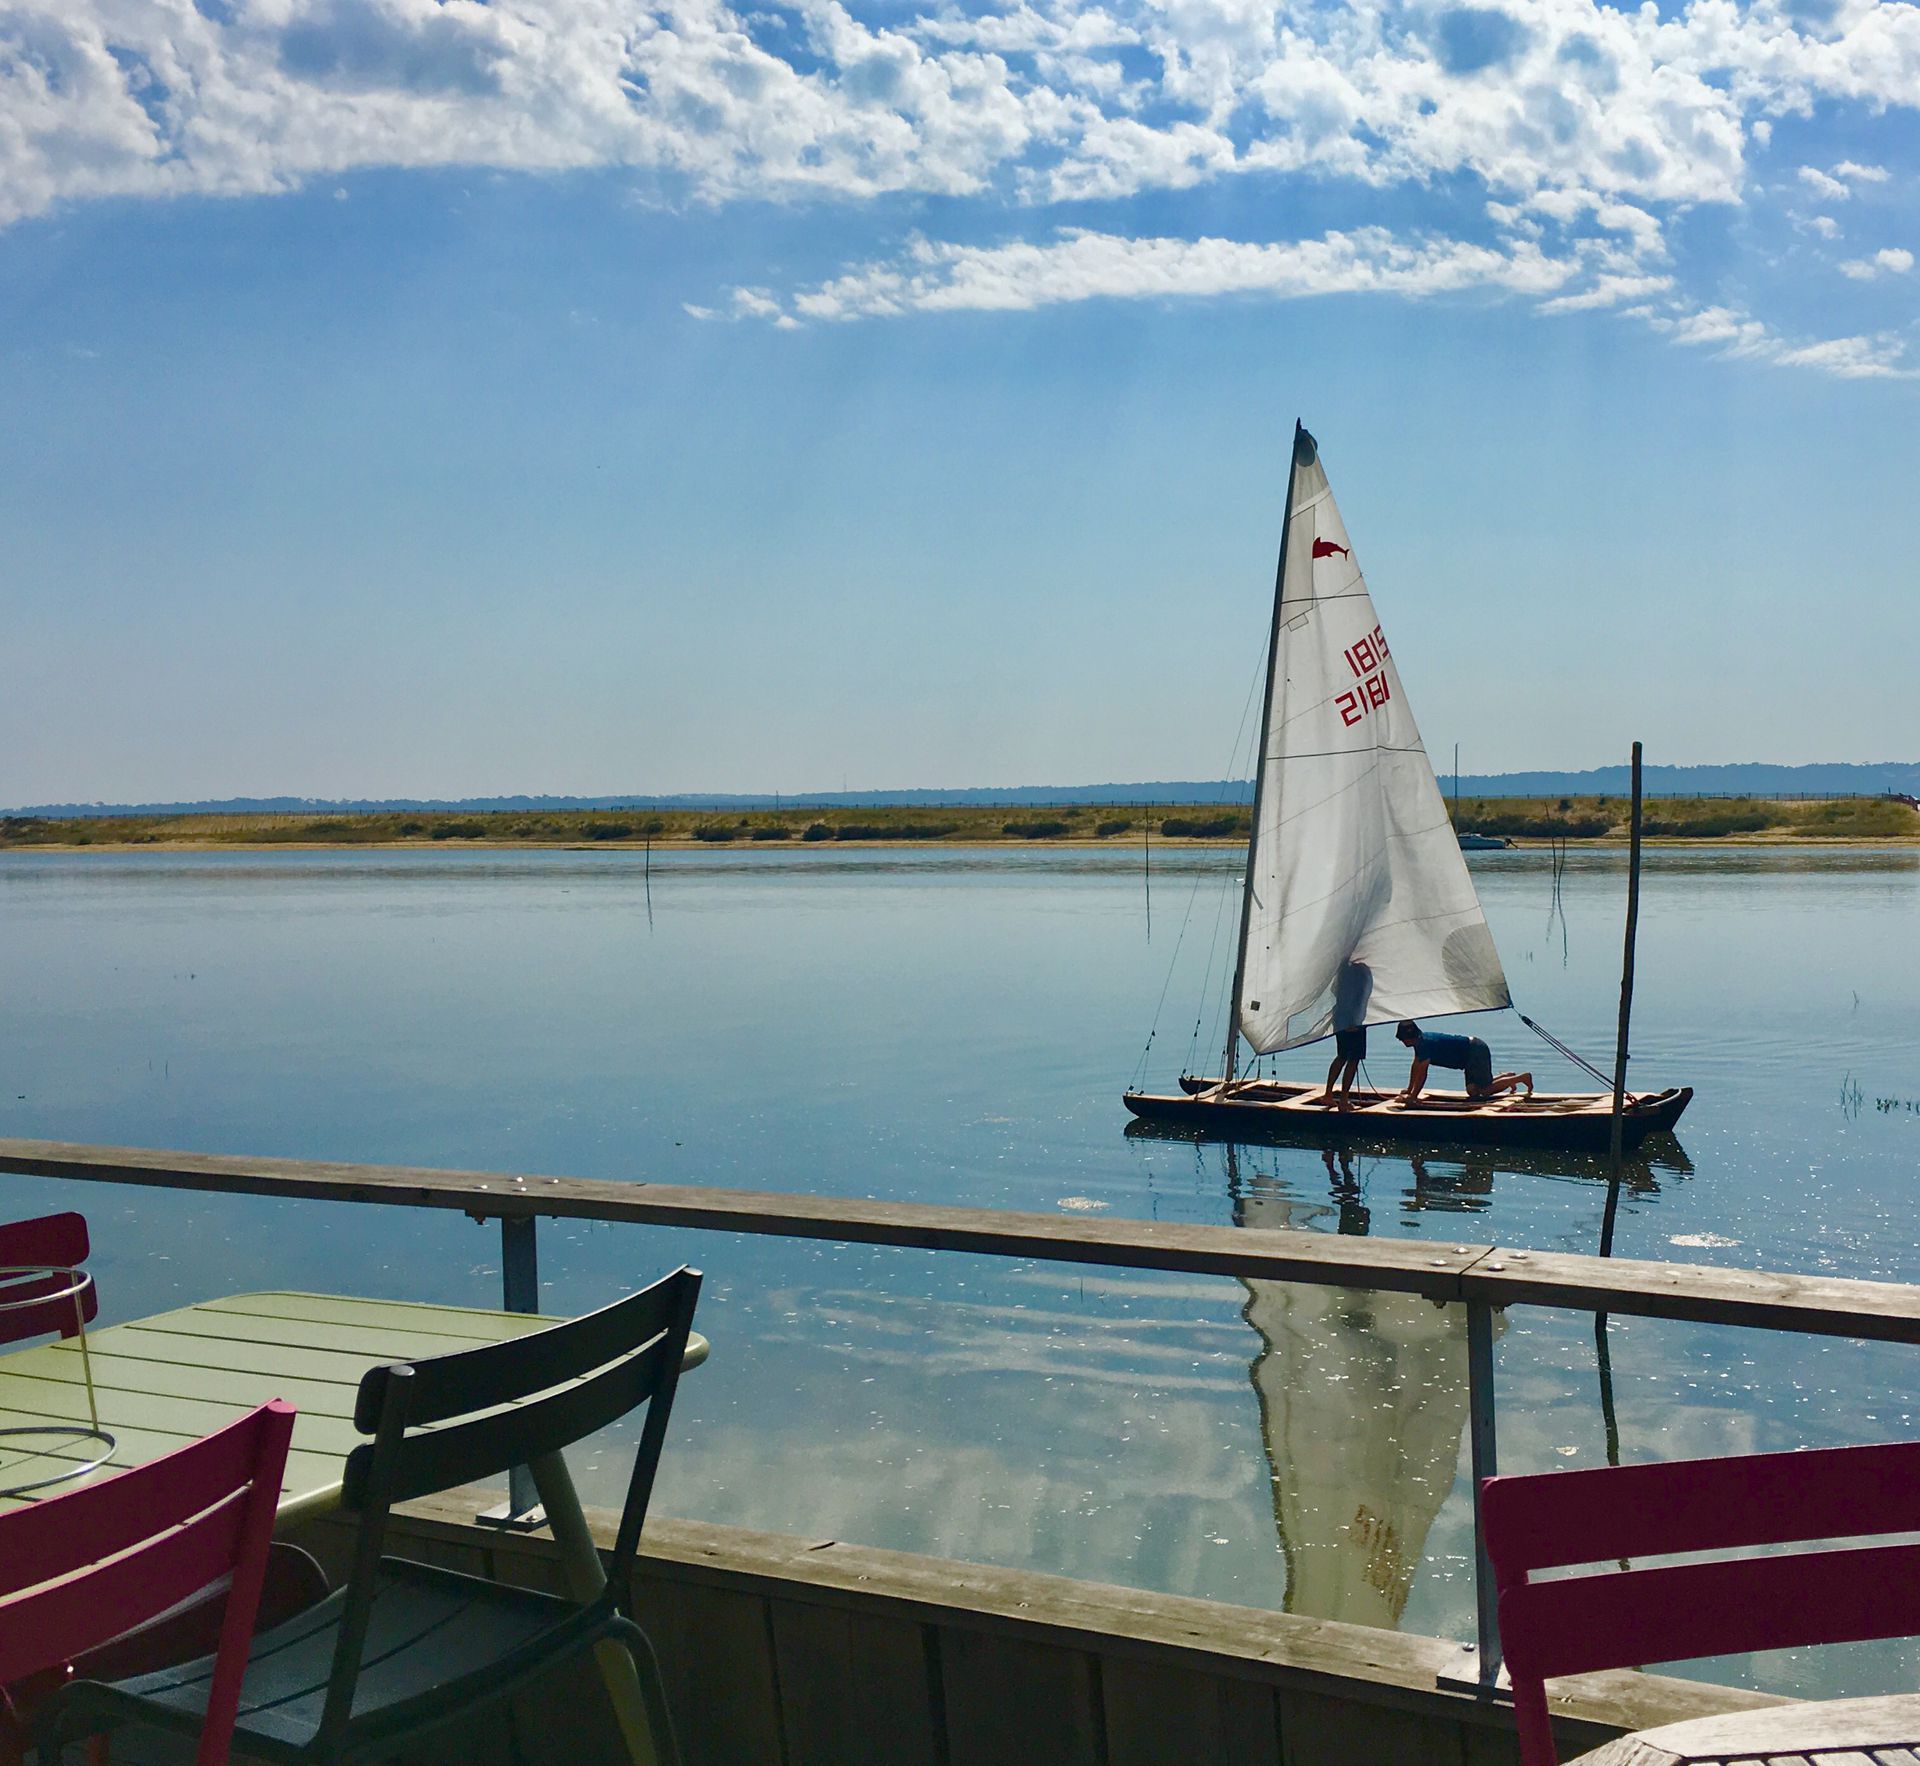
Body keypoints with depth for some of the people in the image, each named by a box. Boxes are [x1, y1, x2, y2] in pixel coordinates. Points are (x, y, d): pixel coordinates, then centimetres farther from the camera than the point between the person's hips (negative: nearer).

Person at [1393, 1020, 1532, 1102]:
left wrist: (1412, 1096, -20)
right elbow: (1416, 1068, 16)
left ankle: (1523, 1077, -4)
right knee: (1472, 1091, 9)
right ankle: (1507, 1077, 21)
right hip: (1471, 1052, 10)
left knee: (1483, 1090, -14)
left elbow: (1422, 1073, -23)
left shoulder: (1425, 1043, -22)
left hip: (1476, 1051, -10)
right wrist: (1409, 1090, 16)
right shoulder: (1420, 1040, 7)